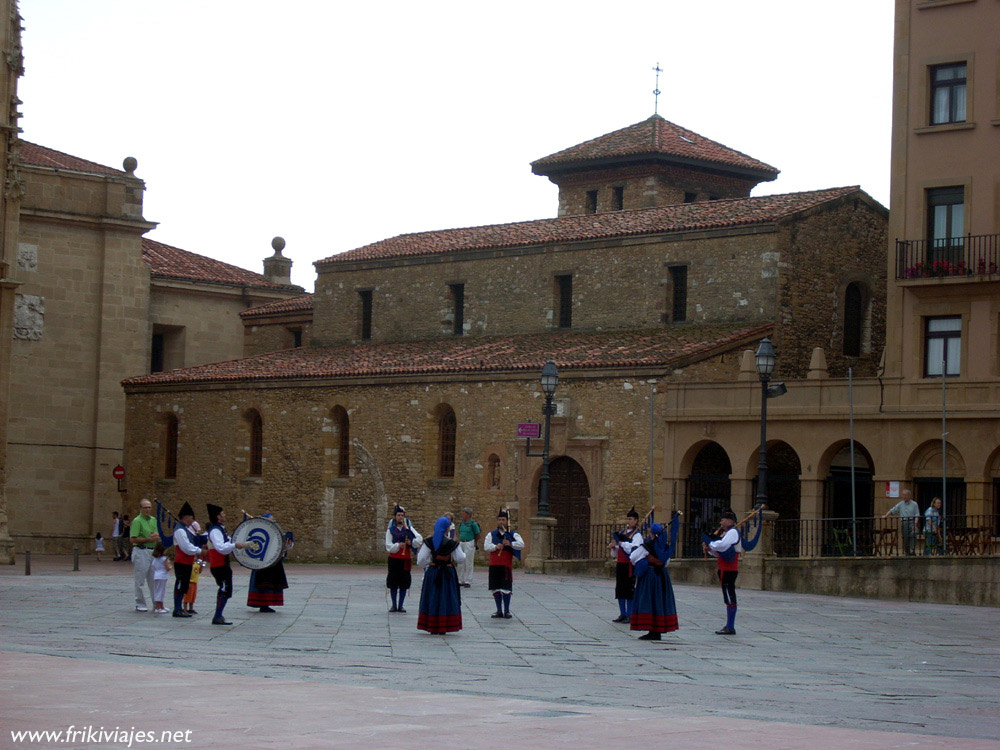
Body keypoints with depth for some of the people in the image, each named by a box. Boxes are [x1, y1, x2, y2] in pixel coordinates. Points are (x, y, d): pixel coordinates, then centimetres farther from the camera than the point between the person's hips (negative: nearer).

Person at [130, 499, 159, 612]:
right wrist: (149, 539, -15)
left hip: (153, 551, 7)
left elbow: (158, 537, 19)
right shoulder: (137, 521, -7)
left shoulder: (154, 520, 15)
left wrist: (156, 536, -5)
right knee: (140, 580, -1)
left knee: (154, 580, 9)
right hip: (141, 552, -7)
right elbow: (134, 539, -15)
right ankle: (140, 604, 6)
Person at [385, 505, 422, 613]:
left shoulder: (409, 528, 5)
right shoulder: (391, 530, 2)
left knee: (404, 584, 2)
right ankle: (394, 605, 12)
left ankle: (400, 606, 10)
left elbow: (419, 540, -1)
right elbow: (388, 547, -3)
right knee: (393, 583, 1)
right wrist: (398, 545, -20)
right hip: (394, 559, -1)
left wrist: (411, 542, -18)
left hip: (406, 559, 1)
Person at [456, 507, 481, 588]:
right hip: (461, 544, 7)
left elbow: (478, 535, -1)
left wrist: (475, 543, 7)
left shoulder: (473, 524, -8)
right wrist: (459, 541, 11)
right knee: (460, 563, 7)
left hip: (469, 544, -7)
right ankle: (461, 581, 15)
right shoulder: (461, 524, 12)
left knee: (468, 563, -4)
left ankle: (468, 581, 1)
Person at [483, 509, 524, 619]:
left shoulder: (513, 535, 6)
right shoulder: (491, 534, 12)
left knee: (506, 589, -5)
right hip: (494, 565, 2)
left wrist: (510, 544, -23)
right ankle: (499, 611, 12)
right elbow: (486, 546, 0)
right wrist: (496, 547, -17)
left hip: (507, 565, -2)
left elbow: (521, 545, -8)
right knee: (496, 589, 4)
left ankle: (507, 611, 4)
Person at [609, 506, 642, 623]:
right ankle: (622, 614, 16)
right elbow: (615, 553, 19)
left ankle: (629, 615, 2)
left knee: (629, 589, -4)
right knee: (620, 589, 8)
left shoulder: (637, 535, -5)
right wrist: (613, 547, -1)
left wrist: (620, 543, -23)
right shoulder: (621, 533, 15)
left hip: (630, 564, -7)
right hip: (620, 564, 7)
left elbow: (633, 548, -22)